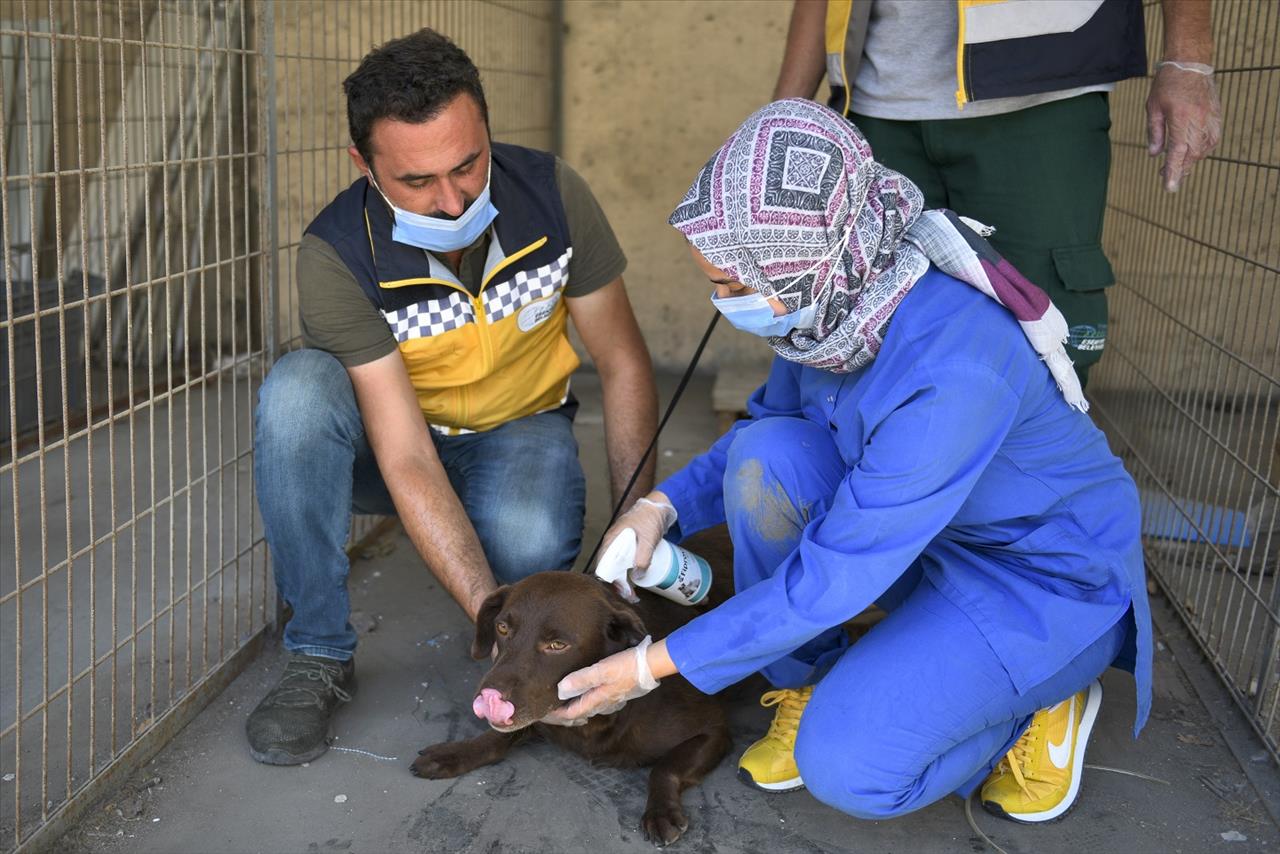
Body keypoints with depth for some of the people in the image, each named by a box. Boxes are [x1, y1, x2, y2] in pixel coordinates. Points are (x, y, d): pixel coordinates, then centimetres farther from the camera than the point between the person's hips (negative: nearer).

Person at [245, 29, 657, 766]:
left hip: (518, 428, 0)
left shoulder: (554, 194, -21)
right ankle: (320, 657, -17)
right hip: (402, 438, 0)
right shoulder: (338, 256, -27)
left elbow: (623, 365, -10)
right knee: (297, 391, -33)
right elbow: (407, 462, -31)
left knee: (530, 541, -36)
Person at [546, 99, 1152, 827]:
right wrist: (665, 507, -13)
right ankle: (808, 687, 1)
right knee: (766, 456, -20)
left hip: (1046, 578, -7)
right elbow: (768, 421, 5)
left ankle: (1037, 705, 5)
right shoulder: (831, 302, -15)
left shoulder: (952, 369, -38)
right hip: (916, 530, 7)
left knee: (848, 765, -23)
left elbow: (835, 575, -32)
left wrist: (655, 665, -25)